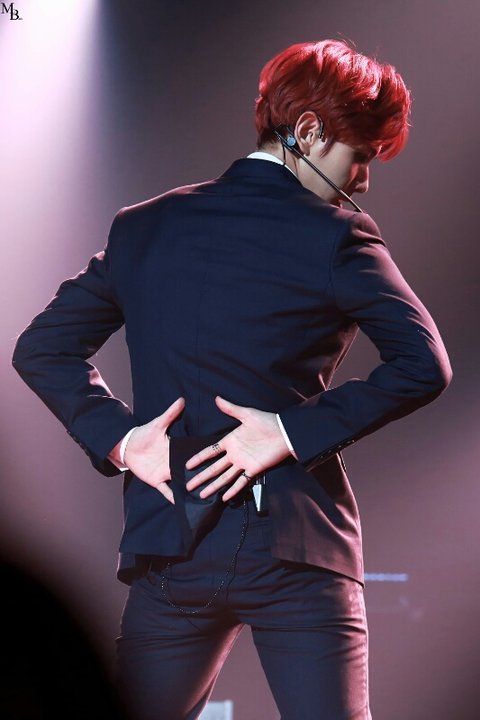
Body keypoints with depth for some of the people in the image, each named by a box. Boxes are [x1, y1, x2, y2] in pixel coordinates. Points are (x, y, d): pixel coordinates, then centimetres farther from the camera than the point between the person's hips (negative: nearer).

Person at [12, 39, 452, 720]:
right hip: (295, 547, -4)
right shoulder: (335, 236, -5)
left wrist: (118, 438, 2)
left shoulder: (145, 226, 9)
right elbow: (422, 364, -15)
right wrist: (295, 430, -12)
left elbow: (41, 347, 10)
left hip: (168, 548, 5)